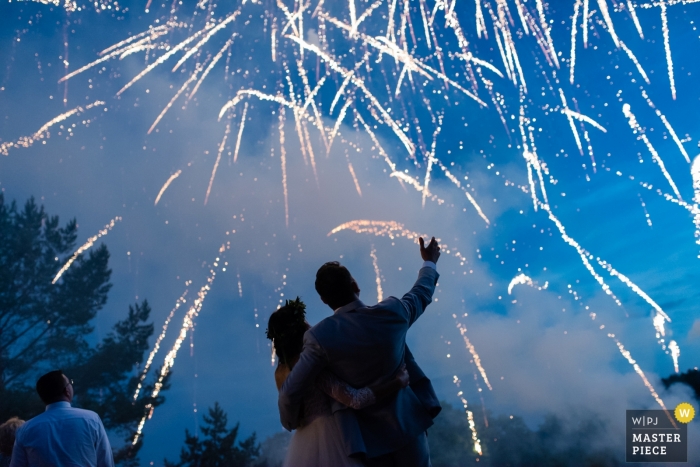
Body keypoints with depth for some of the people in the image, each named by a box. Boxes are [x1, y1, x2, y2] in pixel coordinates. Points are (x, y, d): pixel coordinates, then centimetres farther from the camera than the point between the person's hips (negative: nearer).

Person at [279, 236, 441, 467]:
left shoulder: (321, 336, -18)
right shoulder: (392, 312, -10)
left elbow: (290, 393, -16)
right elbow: (420, 295, 13)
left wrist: (291, 422, 6)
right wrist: (429, 264, 33)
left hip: (369, 435, -2)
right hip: (407, 423, 2)